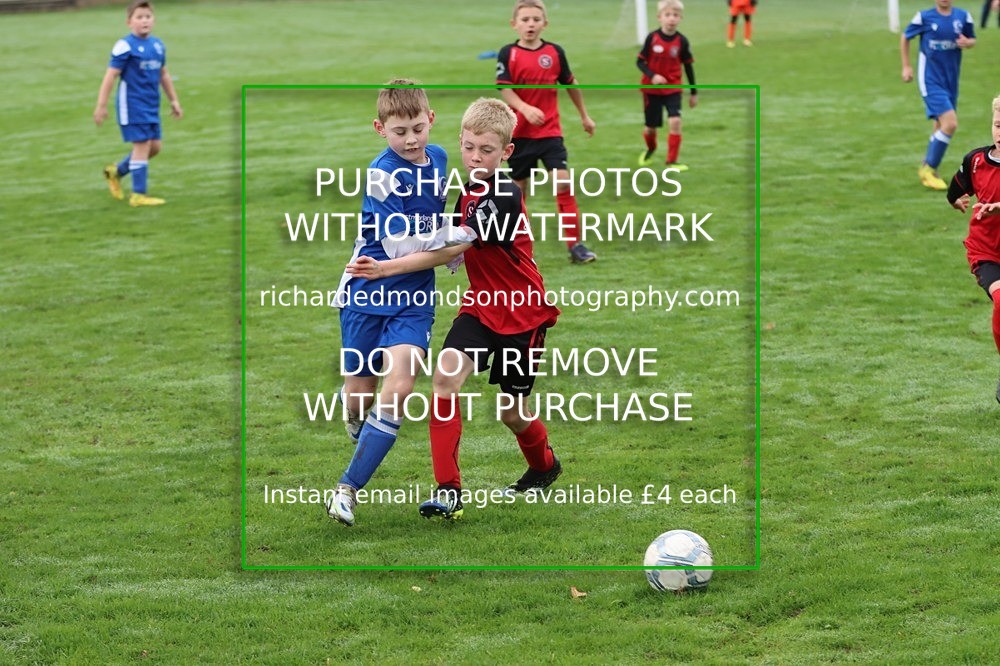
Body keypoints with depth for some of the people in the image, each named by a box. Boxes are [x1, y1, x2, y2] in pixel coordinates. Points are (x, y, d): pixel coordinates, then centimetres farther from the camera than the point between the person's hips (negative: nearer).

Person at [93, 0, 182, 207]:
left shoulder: (158, 45, 9)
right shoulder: (125, 46, -13)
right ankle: (138, 195, -2)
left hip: (151, 105, 8)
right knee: (142, 145, -9)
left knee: (155, 146, 9)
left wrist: (174, 101, 22)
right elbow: (110, 77, -12)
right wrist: (101, 107, -13)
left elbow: (164, 75, 21)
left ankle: (116, 171, 27)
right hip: (133, 105, -8)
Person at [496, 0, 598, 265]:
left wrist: (585, 116, 21)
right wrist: (525, 109, -29)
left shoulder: (555, 52, 1)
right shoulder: (508, 54, -5)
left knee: (563, 182, -11)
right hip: (520, 133, -1)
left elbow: (570, 84, 13)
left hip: (550, 132, 1)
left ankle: (575, 245, -8)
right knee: (517, 186, 8)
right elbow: (504, 89, -12)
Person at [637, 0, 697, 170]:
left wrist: (694, 92, 8)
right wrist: (652, 76, -24)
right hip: (652, 89, 0)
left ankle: (671, 161, -8)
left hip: (673, 88, 0)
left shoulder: (681, 41, -8)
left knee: (675, 121, -18)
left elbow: (688, 67, 3)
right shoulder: (652, 38, -12)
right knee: (651, 126, 9)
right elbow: (640, 61, -6)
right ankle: (650, 149, 43)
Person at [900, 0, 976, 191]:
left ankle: (927, 168, 32)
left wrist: (967, 42, -11)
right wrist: (906, 66, 5)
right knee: (950, 123, -18)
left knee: (942, 127, 13)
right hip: (930, 81, -5)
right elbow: (905, 37, 7)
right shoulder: (924, 17, -7)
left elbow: (972, 40, 13)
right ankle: (928, 169, -5)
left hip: (951, 81, 5)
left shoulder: (963, 16, 1)